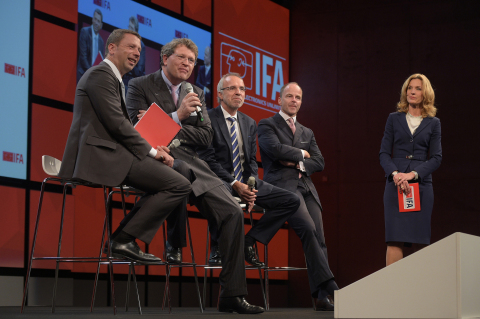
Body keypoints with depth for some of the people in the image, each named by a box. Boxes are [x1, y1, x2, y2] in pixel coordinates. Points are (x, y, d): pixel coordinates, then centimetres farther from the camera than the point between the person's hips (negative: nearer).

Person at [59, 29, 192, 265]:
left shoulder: (113, 78, 28)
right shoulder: (100, 74, -5)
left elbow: (121, 126, 22)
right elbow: (116, 123, -14)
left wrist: (151, 149, 7)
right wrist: (150, 151, -7)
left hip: (106, 154, 11)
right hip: (100, 155, -11)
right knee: (180, 185, -15)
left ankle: (124, 237, 10)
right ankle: (124, 240, -13)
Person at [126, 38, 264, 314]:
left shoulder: (196, 94, 22)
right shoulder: (140, 86, 6)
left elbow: (206, 137, 10)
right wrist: (177, 116, -16)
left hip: (193, 165, 6)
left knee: (233, 212, -11)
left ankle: (233, 295, -9)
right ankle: (175, 244, -21)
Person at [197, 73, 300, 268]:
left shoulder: (249, 123, 17)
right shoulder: (208, 119, -3)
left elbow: (252, 160, 15)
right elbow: (207, 159, -10)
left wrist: (251, 186, -6)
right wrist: (234, 184, -19)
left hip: (246, 183, 7)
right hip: (221, 181, -7)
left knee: (292, 201, -7)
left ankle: (249, 241, -5)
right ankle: (218, 248, -19)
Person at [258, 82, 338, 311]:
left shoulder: (307, 133, 28)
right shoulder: (267, 125, 10)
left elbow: (319, 162, 15)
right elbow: (276, 148, -9)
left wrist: (298, 164, -2)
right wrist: (301, 153, 4)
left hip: (306, 187, 6)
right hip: (281, 185, -6)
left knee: (318, 237, -11)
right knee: (308, 228, -28)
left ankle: (322, 297, -16)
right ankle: (330, 286, -29)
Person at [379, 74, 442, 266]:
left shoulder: (433, 123, 10)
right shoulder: (394, 119, 11)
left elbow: (436, 157, 3)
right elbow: (384, 153, 5)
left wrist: (413, 174, -12)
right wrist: (395, 174, -14)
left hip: (422, 185, 0)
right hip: (395, 185, 0)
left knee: (420, 240, -2)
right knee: (395, 239, -9)